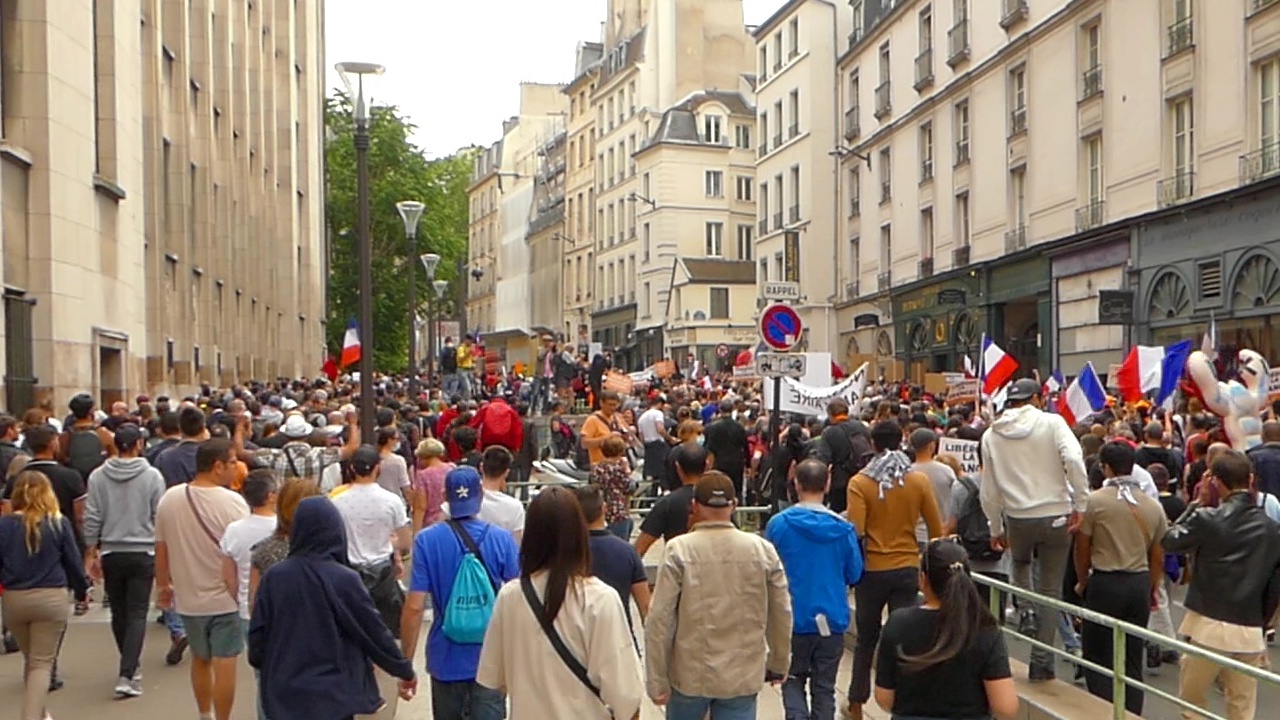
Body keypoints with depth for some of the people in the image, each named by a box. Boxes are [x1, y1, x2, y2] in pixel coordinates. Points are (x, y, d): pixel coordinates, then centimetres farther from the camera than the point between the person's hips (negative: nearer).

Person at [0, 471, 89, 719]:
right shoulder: (59, 523, -5)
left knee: (30, 659, 21)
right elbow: (73, 561, 1)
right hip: (50, 598, -2)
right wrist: (82, 590, 15)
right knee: (42, 663, 4)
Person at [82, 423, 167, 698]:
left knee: (119, 613, 16)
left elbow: (91, 518, -1)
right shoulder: (152, 476, -7)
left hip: (111, 554, 2)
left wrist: (91, 552, 9)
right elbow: (160, 519, -3)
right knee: (137, 615, -1)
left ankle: (130, 665, 30)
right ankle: (127, 674, -11)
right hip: (142, 553, -2)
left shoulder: (97, 477, -2)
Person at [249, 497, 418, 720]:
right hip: (332, 697, -4)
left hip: (284, 695, 4)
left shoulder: (274, 577, -4)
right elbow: (374, 632, -6)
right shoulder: (343, 579, -14)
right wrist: (405, 670, 9)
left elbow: (257, 636, 2)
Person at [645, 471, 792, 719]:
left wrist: (657, 682, -5)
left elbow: (659, 619, -13)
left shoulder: (679, 550, -11)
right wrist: (779, 664, 19)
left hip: (689, 676, -1)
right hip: (743, 677, 1)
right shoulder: (763, 550, -5)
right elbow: (781, 614, 3)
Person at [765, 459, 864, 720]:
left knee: (793, 680, 16)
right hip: (832, 620, 1)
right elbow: (855, 575, 2)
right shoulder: (843, 528, -7)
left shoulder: (778, 524, -11)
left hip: (793, 619, -1)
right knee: (824, 688, 13)